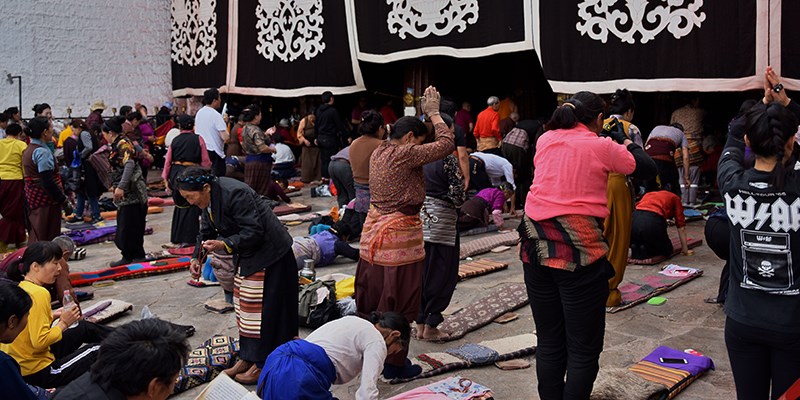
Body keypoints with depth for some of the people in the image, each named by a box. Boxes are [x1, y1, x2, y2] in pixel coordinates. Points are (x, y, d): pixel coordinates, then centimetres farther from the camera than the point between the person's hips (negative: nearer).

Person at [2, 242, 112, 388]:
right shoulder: (39, 294, -25)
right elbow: (40, 342, -28)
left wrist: (53, 316, 5)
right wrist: (63, 323, -15)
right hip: (38, 373, -9)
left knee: (84, 327, 22)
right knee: (97, 350, 5)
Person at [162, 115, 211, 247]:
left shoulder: (175, 140, 4)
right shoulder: (198, 139, -3)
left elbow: (168, 161, 6)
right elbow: (205, 161, -3)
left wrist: (166, 179, 13)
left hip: (176, 174, 3)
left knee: (180, 205, 16)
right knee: (190, 207, 3)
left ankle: (177, 237, 24)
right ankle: (187, 239, 2)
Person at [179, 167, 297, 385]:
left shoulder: (234, 194, -28)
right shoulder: (210, 198, 1)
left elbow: (253, 232, -27)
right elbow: (207, 231, 10)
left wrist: (224, 244, -32)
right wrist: (197, 257, -2)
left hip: (268, 252, -10)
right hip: (246, 255, 10)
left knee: (260, 308, -5)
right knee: (244, 305, 14)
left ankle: (263, 364, 6)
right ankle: (247, 357, 25)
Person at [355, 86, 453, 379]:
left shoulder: (378, 152, 8)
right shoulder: (405, 154, -17)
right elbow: (446, 144, -15)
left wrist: (424, 113, 22)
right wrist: (433, 112, -3)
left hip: (374, 231, 9)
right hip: (400, 235, -9)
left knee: (373, 295, 17)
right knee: (399, 301, 3)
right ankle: (394, 365, 13)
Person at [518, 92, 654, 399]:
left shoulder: (545, 140, 10)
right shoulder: (601, 146, -3)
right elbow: (647, 167, 6)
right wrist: (626, 140, 21)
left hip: (535, 247, 5)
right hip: (578, 253, -5)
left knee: (548, 344, 15)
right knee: (583, 351, 6)